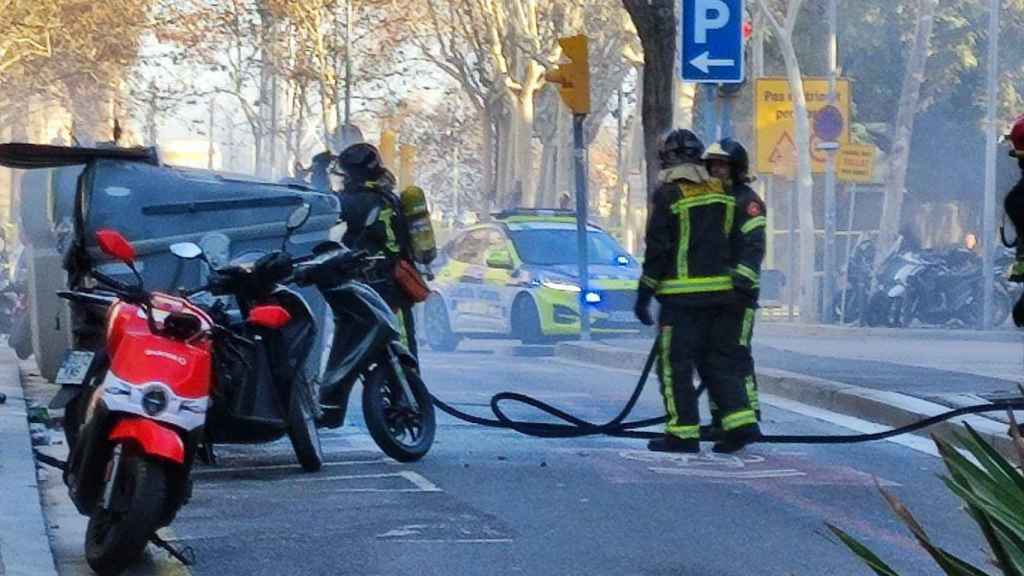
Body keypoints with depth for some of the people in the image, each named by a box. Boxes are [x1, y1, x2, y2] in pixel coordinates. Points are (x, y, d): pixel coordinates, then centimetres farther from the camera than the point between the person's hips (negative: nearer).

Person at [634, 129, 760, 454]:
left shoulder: (668, 195, -7)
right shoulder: (721, 193, 11)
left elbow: (657, 250, -9)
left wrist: (644, 295, -4)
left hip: (684, 293, -6)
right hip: (723, 290, 6)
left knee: (675, 363, 0)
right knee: (718, 361, 13)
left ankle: (683, 433, -1)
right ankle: (741, 422, 3)